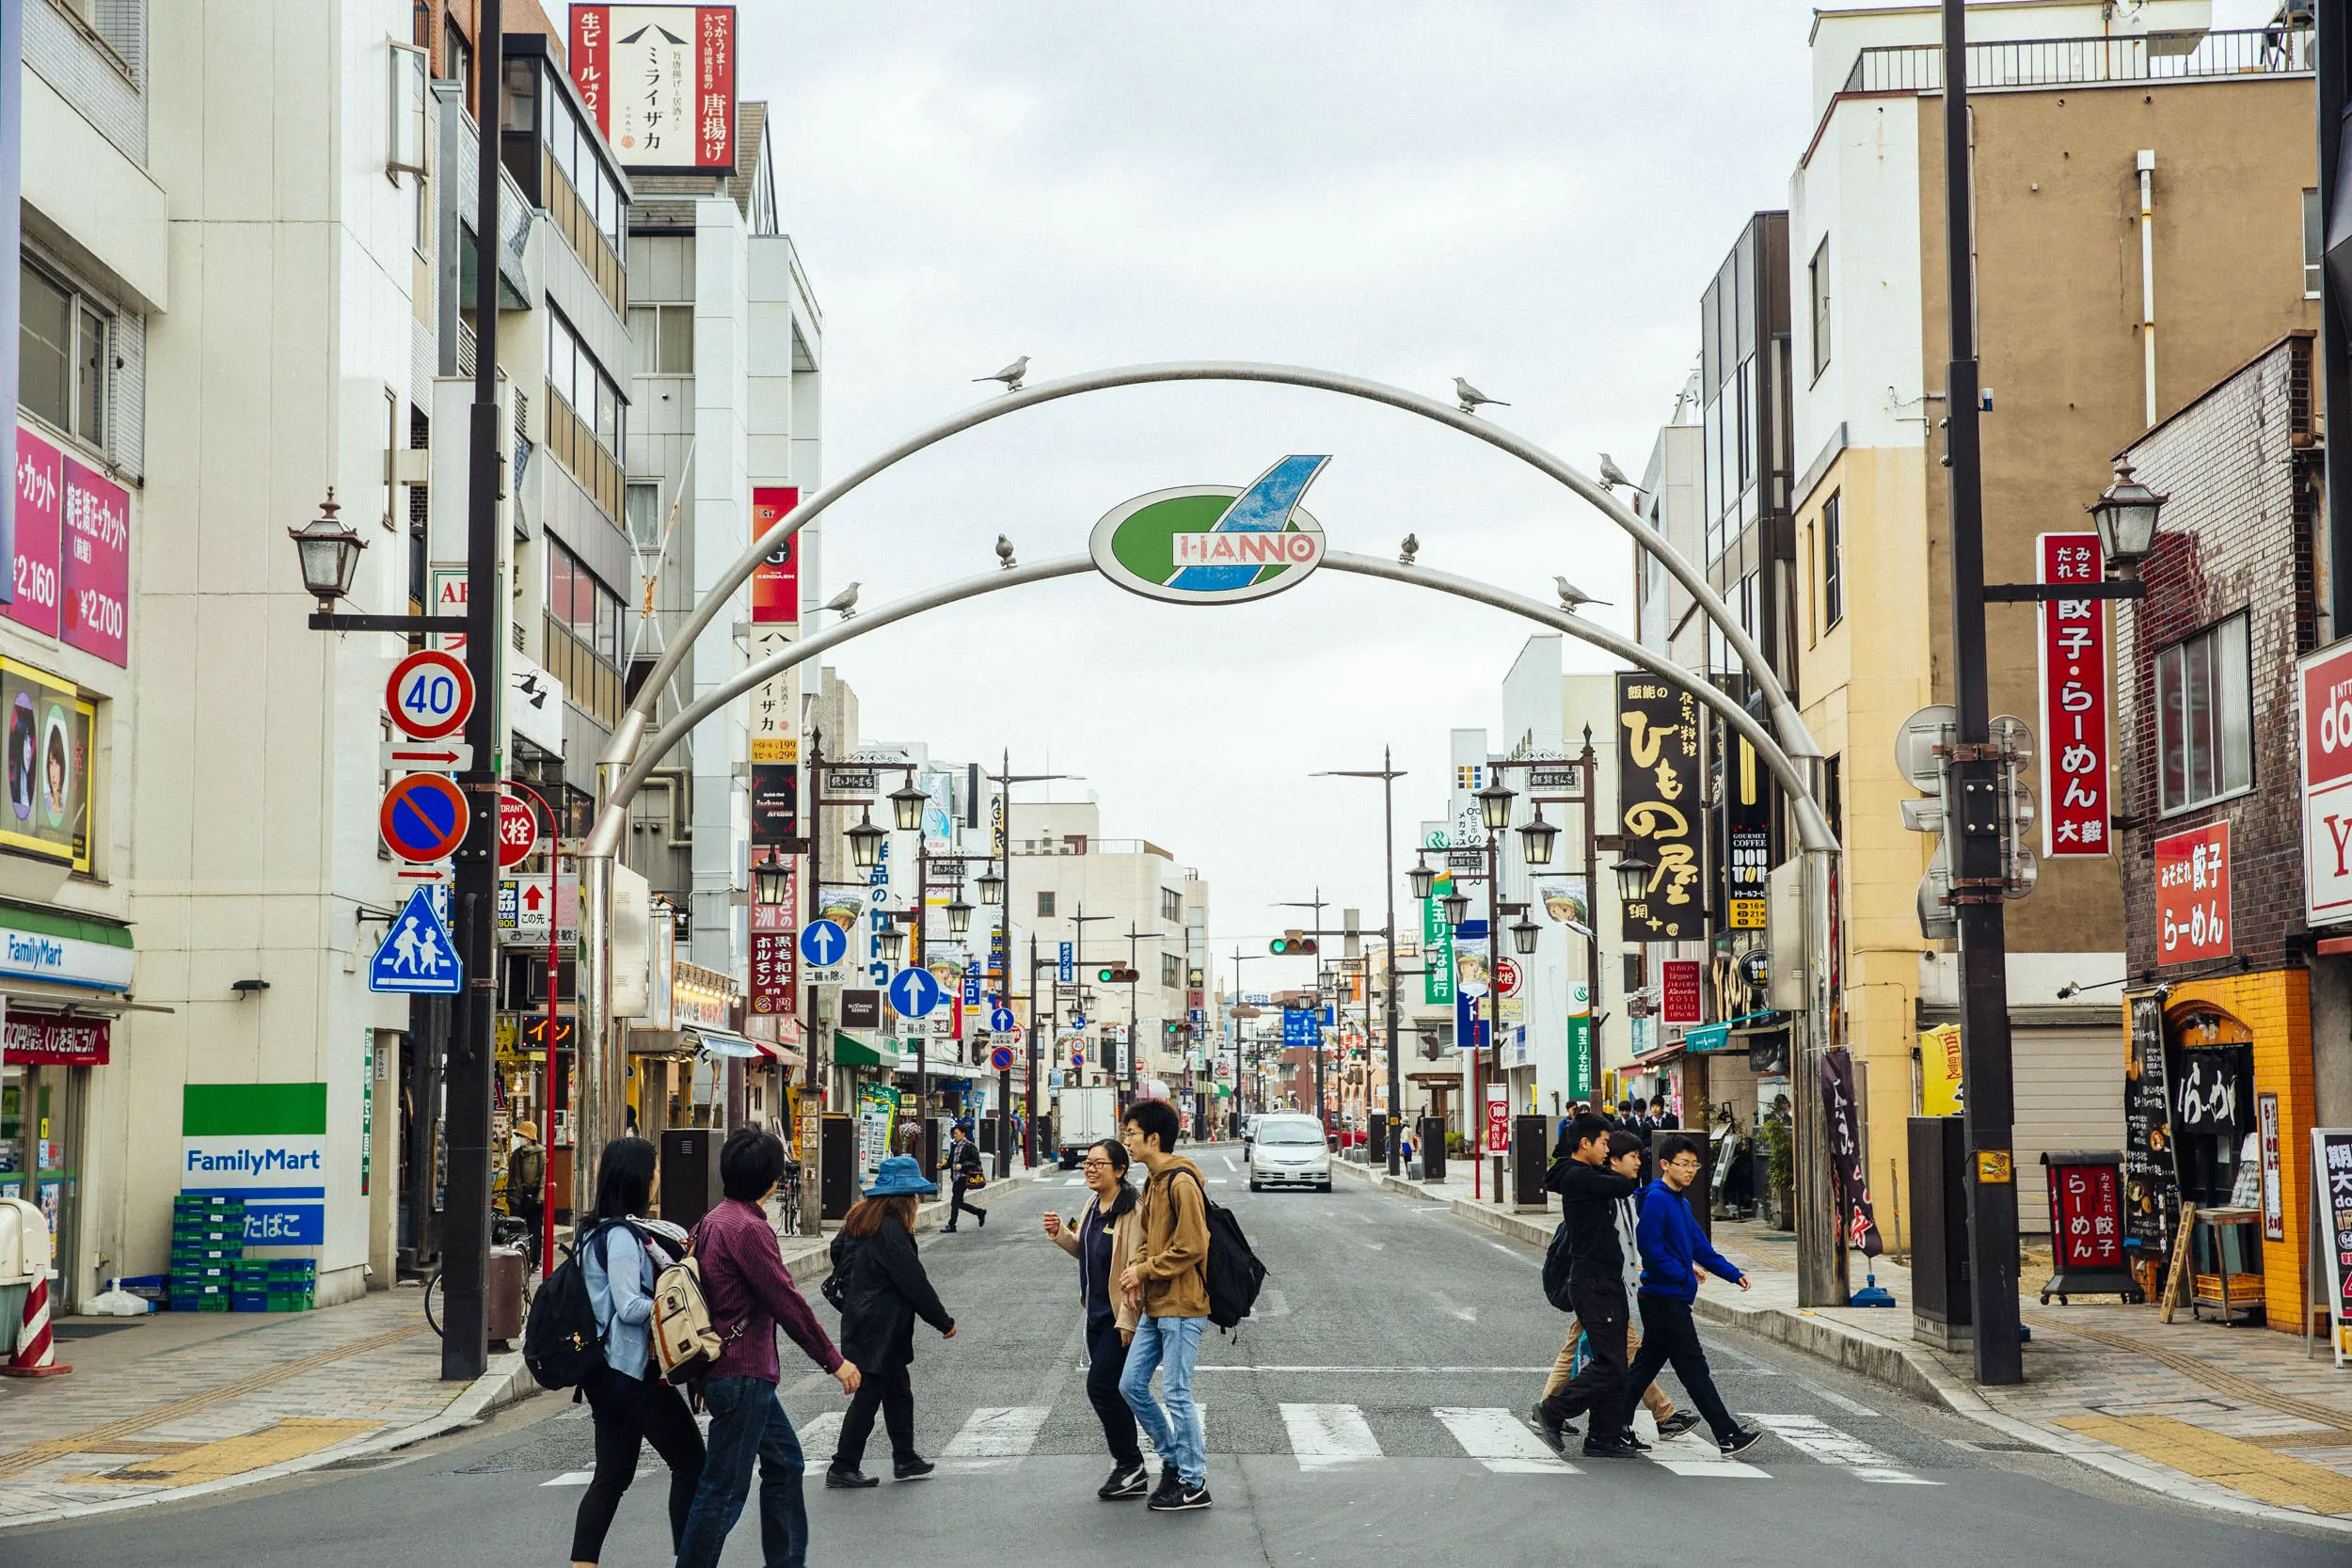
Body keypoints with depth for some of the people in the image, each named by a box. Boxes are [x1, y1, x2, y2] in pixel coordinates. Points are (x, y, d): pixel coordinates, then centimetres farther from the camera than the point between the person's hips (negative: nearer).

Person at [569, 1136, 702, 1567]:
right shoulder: (622, 1236, -16)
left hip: (604, 1374, 9)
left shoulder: (598, 1231, 14)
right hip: (632, 1371, -9)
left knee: (612, 1475, 8)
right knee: (690, 1462, 2)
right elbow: (629, 1306, -20)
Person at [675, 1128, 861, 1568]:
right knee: (725, 1487, -5)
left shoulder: (712, 1222, 11)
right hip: (743, 1376, -10)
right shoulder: (748, 1228, -19)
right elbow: (786, 1302, -18)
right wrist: (834, 1361, -11)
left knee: (784, 1461, 19)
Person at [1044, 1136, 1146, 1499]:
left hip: (1121, 1316, -9)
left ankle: (1130, 1466, 3)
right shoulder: (1093, 1207, 10)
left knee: (1101, 1387, -10)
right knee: (1111, 1391, 13)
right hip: (1097, 1314, 9)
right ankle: (1130, 1469, 22)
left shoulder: (1131, 1211, -19)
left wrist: (1127, 1320, -23)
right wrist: (1060, 1233, 5)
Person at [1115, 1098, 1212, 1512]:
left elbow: (1191, 1248, -20)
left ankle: (1193, 1484, 7)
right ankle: (1174, 1458, 24)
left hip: (1182, 1307, -10)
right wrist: (1137, 1271, 2)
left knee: (1177, 1394, -3)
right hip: (1155, 1306, 10)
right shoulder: (1153, 1181, 13)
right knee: (1131, 1385, 10)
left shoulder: (1181, 1183, -16)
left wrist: (1145, 1270, -13)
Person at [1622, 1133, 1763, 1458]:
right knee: (1694, 1370, -6)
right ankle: (1728, 1436, -3)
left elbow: (1700, 1246, 20)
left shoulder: (1680, 1203, 17)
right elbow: (1650, 1249, -19)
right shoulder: (1656, 1199, -14)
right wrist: (1683, 1275, -13)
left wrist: (1733, 1274, 14)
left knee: (1647, 1365, 12)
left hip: (1665, 1300, 10)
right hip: (1665, 1299, -10)